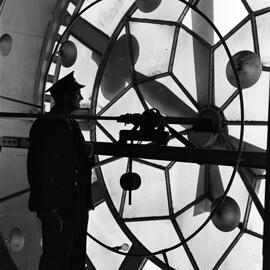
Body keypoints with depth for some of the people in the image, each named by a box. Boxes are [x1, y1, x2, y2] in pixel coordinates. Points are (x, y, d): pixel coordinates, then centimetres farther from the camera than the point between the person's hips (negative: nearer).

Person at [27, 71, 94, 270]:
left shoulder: (73, 125, 15)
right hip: (58, 208, -8)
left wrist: (88, 154, -3)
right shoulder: (44, 125, -11)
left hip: (78, 207, 8)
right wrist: (49, 210, -21)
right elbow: (38, 170, -17)